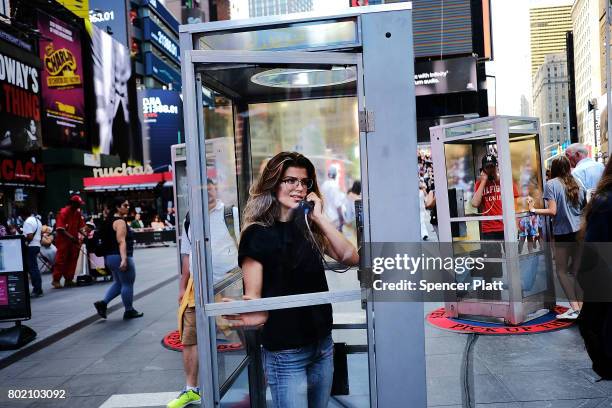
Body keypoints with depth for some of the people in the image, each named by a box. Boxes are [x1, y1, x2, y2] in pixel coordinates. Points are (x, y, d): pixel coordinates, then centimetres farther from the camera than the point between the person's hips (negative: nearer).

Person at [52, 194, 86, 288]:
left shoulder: (78, 213, 6)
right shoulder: (63, 212, -14)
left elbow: (80, 227, 8)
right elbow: (60, 229, -18)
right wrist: (71, 237, -25)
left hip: (74, 240, 6)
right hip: (63, 240, -6)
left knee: (72, 260, 7)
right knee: (61, 260, -2)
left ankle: (68, 279, 16)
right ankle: (56, 280, 6)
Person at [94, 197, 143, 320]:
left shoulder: (110, 220, 15)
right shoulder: (120, 221, -15)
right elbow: (121, 242, -24)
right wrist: (124, 259, -29)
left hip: (110, 256, 10)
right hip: (120, 257, -10)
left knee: (118, 283, 20)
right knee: (127, 284, 2)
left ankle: (103, 303, 9)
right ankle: (129, 311, 10)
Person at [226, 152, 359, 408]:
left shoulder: (308, 227, 7)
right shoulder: (258, 233, -10)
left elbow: (351, 258, -4)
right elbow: (253, 294, -11)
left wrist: (320, 218, -10)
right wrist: (254, 313, -32)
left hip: (322, 345, 6)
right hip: (285, 353, -6)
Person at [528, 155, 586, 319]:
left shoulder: (551, 184, -7)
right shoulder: (577, 185, 9)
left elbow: (552, 211, -15)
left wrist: (533, 210, -5)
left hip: (563, 232, -5)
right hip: (580, 231, 5)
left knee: (562, 271, 4)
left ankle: (574, 308, 0)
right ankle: (580, 306, 13)